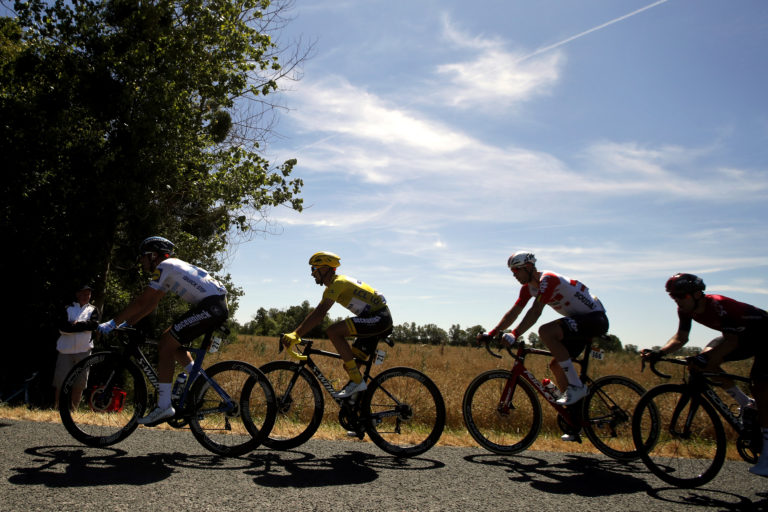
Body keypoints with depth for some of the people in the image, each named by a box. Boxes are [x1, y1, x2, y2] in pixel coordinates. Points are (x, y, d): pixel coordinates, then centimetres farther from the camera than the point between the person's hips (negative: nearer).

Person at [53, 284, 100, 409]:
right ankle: (57, 408, 8)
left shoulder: (93, 310, 15)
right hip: (65, 350, -1)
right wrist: (83, 326, -10)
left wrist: (75, 324, -6)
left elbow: (94, 324, -5)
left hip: (84, 350, 1)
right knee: (60, 382, -2)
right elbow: (62, 327, -4)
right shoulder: (68, 309, 12)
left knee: (80, 383, 2)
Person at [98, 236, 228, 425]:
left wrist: (113, 323, -1)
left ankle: (164, 406, -7)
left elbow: (142, 301, -8)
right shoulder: (171, 267, 25)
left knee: (165, 345, -7)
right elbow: (151, 303, 27)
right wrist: (128, 323, 24)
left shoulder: (164, 266, -3)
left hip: (211, 306, -10)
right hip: (217, 306, 10)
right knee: (171, 339, 18)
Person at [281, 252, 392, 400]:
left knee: (333, 331, -22)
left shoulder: (337, 283, -14)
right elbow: (316, 312, 17)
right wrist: (295, 334, 11)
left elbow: (319, 315, -24)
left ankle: (357, 381, -18)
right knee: (349, 364, 8)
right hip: (379, 320, 10)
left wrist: (296, 334, -26)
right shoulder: (332, 287, 17)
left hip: (379, 318, -10)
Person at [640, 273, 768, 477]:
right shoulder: (686, 309, -13)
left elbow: (732, 340, -39)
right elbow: (681, 338, -8)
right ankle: (746, 404, 3)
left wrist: (706, 359, -53)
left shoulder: (718, 305, -35)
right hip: (738, 334, 7)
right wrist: (659, 353, -25)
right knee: (706, 359, -16)